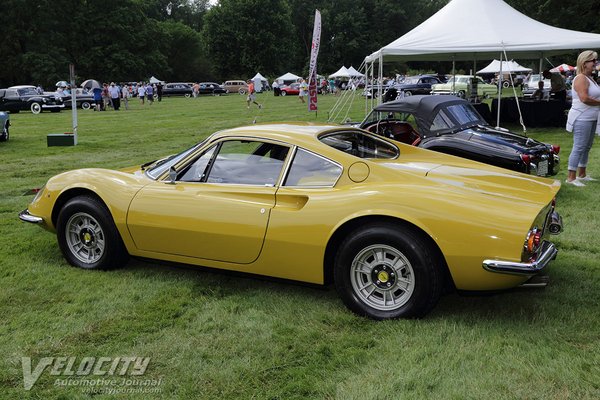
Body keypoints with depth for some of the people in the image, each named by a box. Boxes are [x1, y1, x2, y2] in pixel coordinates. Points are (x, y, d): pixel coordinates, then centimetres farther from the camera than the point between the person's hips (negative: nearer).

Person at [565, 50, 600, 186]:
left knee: (587, 147, 16)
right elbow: (584, 98, -25)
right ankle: (571, 177, -4)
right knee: (579, 148, -8)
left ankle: (582, 174, 26)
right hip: (582, 118, -10)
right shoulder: (581, 78, -15)